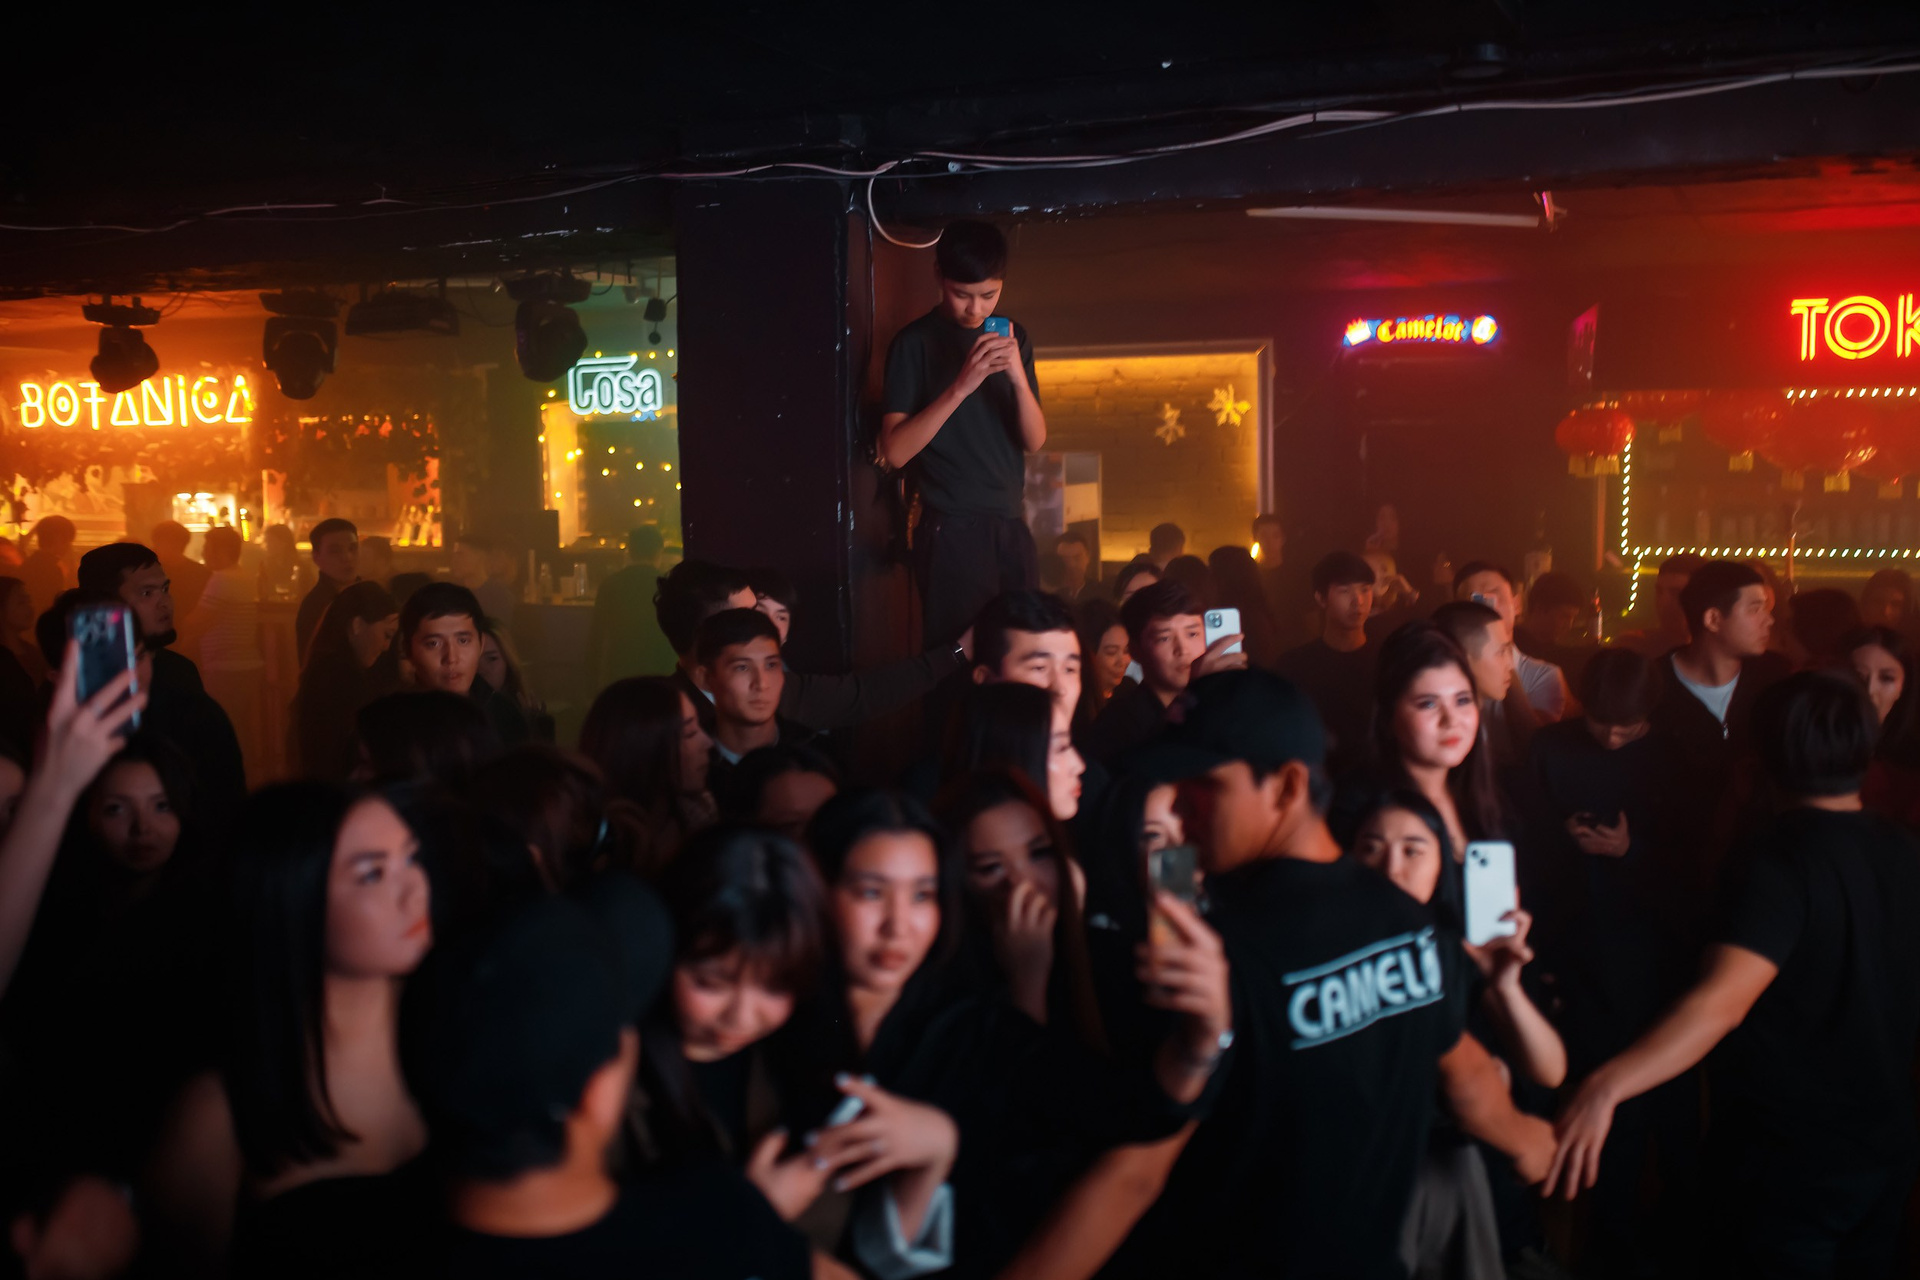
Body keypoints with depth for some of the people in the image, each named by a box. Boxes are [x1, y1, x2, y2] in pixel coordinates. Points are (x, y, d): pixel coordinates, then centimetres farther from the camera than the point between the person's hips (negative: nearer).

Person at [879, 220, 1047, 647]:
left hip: (1010, 525, 5)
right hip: (952, 530, -5)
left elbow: (1034, 439, 5)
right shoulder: (917, 342, -4)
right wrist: (960, 386, -21)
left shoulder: (1011, 338, 11)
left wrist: (1018, 376, -12)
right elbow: (894, 451, -12)